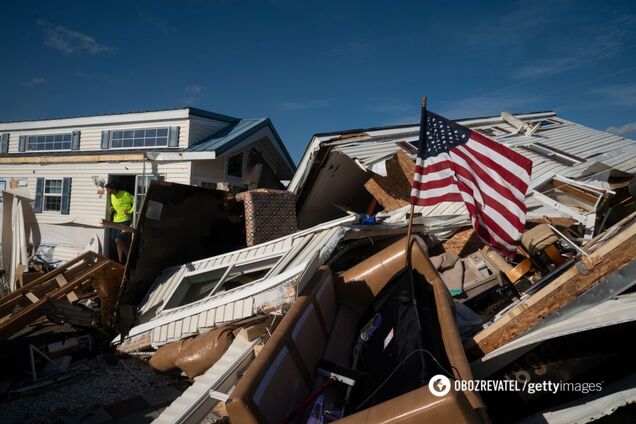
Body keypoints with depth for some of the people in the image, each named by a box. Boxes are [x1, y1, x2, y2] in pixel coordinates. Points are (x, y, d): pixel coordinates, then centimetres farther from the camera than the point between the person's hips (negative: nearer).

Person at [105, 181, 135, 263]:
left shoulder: (125, 194, -15)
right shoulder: (112, 196, 10)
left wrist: (130, 211, -15)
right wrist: (112, 208, 6)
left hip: (125, 221, -8)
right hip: (116, 221, 8)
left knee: (119, 240, -17)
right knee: (118, 242, 9)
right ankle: (121, 262, 16)